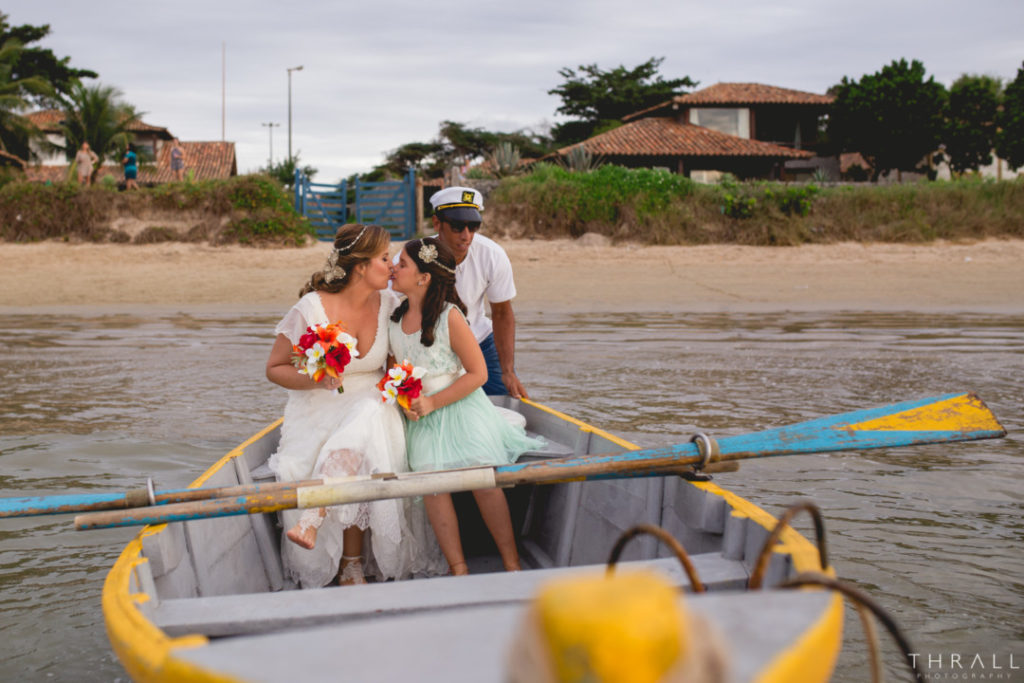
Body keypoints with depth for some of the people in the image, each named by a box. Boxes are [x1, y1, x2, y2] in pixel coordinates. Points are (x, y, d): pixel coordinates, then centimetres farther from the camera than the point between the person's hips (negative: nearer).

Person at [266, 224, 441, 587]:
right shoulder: (312, 308, -12)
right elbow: (274, 368, -3)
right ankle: (350, 565, -19)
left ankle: (313, 520, -37)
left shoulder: (388, 303, 0)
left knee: (359, 438, -34)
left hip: (370, 405, 2)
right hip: (318, 409, -2)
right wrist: (313, 379, -22)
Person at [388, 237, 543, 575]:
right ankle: (458, 569, -13)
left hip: (461, 410, -4)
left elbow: (477, 373, -10)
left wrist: (432, 402, -15)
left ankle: (512, 564, -2)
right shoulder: (394, 319, 5)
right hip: (422, 420, 4)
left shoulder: (449, 316, -12)